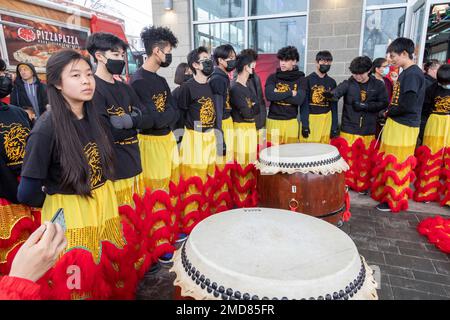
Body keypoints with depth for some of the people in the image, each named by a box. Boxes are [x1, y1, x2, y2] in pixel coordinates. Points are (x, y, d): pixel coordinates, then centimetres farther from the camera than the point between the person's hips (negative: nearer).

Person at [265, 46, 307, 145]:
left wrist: (278, 95, -10)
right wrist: (290, 93, -11)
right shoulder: (273, 77, 4)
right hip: (273, 121, 0)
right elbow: (269, 95, -13)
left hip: (291, 122, 1)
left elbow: (299, 100, -10)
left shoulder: (300, 79, 4)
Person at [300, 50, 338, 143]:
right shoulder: (308, 80, 0)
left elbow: (334, 105, 12)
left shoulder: (332, 82, 12)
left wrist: (334, 126, 7)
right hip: (310, 118, -3)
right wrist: (305, 124, -12)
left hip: (326, 119, 4)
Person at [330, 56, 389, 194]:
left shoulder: (378, 85, 1)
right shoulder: (348, 84, -4)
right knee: (347, 157, 4)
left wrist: (365, 106, -14)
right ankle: (345, 183, 22)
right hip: (349, 129, -1)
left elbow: (384, 104, -1)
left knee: (366, 159, 11)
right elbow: (336, 92, -22)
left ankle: (363, 185, 27)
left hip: (368, 130, 2)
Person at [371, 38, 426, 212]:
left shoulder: (413, 74, -16)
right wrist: (390, 111, 2)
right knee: (389, 161, 16)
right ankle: (386, 193, 30)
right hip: (396, 123, 9)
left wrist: (390, 112, -7)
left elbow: (408, 105, -22)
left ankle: (395, 201, 15)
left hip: (403, 127, -9)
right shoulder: (405, 73, 13)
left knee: (397, 164, 1)